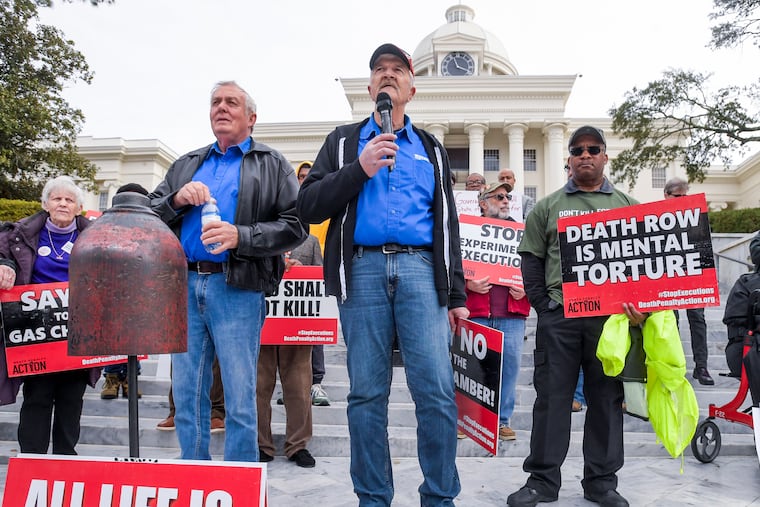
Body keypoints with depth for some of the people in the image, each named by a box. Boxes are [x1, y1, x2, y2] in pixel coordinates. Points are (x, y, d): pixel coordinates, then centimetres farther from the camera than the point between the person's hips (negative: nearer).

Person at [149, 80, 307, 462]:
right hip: (185, 286, 5)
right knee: (187, 397, 10)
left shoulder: (272, 165, 9)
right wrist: (178, 199, -4)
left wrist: (240, 236, -16)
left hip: (237, 289, -4)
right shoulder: (186, 165, 23)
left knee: (240, 399, 0)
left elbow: (295, 226, -3)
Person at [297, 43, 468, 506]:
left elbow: (448, 224, 18)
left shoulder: (431, 148, 21)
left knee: (437, 390, -7)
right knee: (367, 393, 3)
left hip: (420, 268, 1)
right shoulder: (344, 141, 17)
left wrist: (456, 294, 10)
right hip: (363, 269, 0)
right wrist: (359, 169, -7)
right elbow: (308, 207, 6)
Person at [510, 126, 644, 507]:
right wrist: (543, 306, -3)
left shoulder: (628, 205, 13)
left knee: (607, 398, 7)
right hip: (558, 316, -1)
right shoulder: (548, 206, 11)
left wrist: (637, 304, -7)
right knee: (552, 397, 2)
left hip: (611, 315, 1)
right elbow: (532, 259, 8)